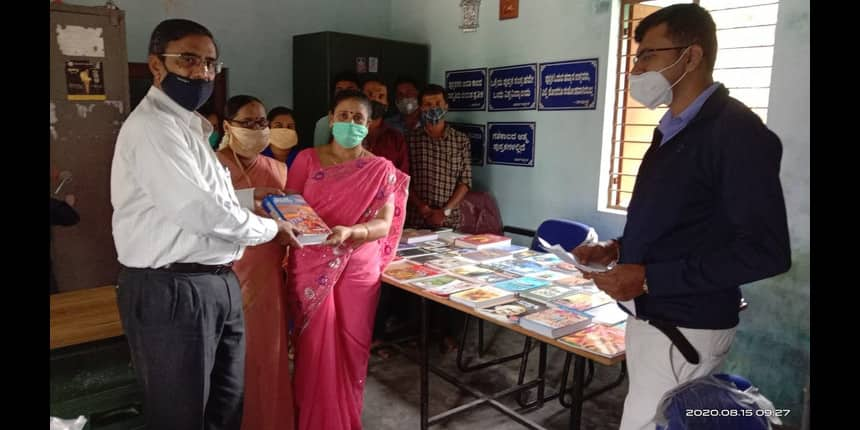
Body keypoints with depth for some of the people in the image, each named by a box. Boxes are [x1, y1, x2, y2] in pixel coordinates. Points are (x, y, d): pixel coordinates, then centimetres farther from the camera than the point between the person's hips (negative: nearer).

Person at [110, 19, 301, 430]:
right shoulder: (152, 125, -17)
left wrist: (248, 197, 12)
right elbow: (200, 211, -24)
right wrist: (271, 227, -10)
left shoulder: (188, 125, 16)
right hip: (171, 290, -10)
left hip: (215, 283, 10)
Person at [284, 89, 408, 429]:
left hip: (357, 270, 0)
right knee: (314, 346, 6)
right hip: (310, 267, 0)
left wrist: (349, 231, -25)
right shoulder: (307, 160, 4)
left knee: (350, 347, 8)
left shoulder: (381, 170, 1)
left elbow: (384, 224, -8)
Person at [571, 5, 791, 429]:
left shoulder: (736, 131, -16)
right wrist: (617, 249, 4)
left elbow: (766, 251, -22)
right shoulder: (672, 129, 12)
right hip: (648, 316, 8)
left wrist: (650, 278, -23)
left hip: (686, 329, -8)